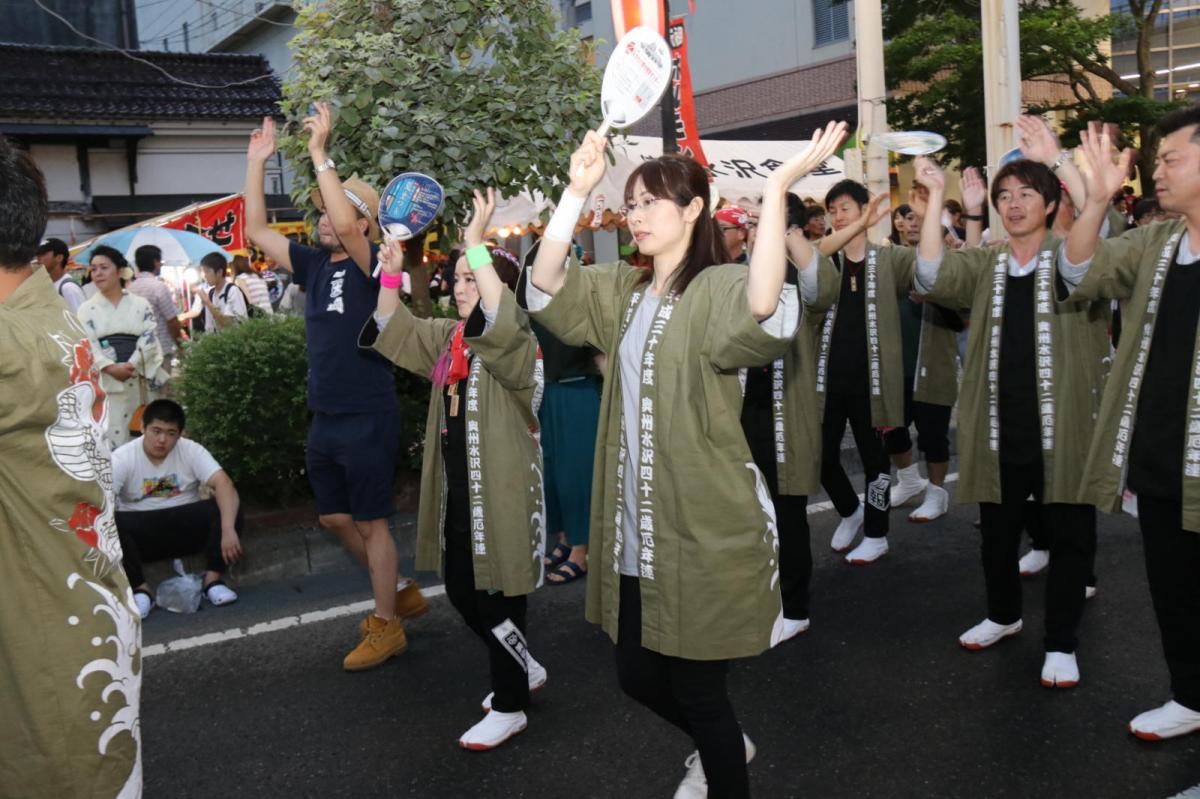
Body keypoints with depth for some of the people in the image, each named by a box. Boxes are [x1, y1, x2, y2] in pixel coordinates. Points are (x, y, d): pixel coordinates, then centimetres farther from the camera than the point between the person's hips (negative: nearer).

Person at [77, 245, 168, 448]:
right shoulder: (87, 309, 8)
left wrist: (130, 365, -16)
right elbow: (87, 345, -3)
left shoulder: (141, 305, 9)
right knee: (110, 440, -5)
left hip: (140, 380, 1)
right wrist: (111, 368, -17)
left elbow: (149, 340, -1)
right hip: (105, 382, -1)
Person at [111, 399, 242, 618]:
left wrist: (228, 529, -39)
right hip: (142, 532, -1)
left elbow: (223, 484, -23)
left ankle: (213, 578, -17)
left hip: (187, 528, 1)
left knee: (228, 506, -25)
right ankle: (140, 588, -18)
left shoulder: (191, 450, -9)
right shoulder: (122, 457, -10)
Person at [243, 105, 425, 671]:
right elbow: (257, 230, 11)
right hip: (324, 418, 8)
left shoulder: (373, 265, -12)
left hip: (368, 418, -8)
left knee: (370, 520, 1)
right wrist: (256, 164, 4)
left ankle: (386, 628, 15)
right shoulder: (315, 265, 8)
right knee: (334, 517, 16)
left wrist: (320, 155, -26)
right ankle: (401, 593, 33)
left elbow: (346, 224, -31)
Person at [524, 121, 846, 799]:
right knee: (639, 676, 20)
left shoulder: (720, 288, -12)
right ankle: (723, 745, 49)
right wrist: (577, 191, -7)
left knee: (697, 688, 6)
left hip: (705, 528, -7)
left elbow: (766, 312, -35)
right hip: (637, 529, 7)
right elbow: (545, 286, -2)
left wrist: (776, 190, -33)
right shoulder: (622, 290, 9)